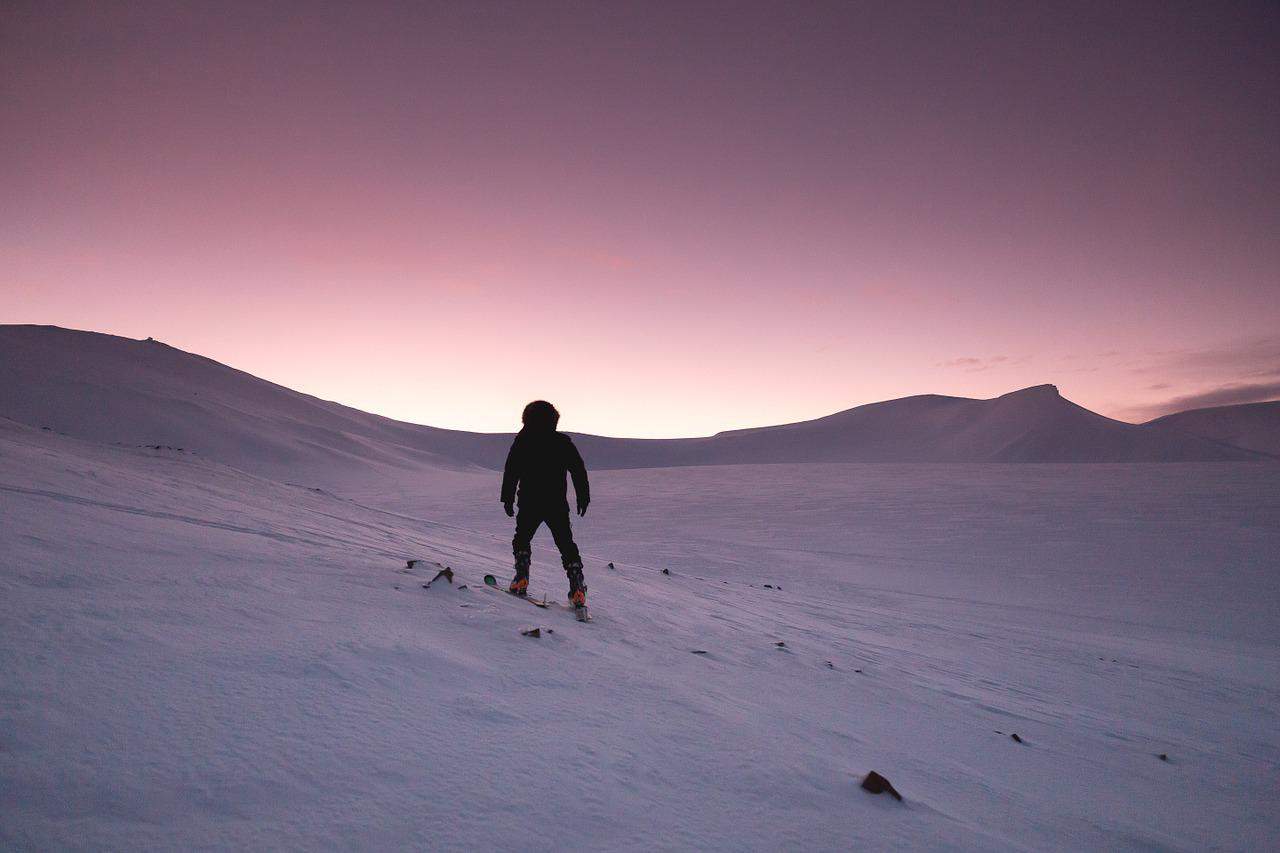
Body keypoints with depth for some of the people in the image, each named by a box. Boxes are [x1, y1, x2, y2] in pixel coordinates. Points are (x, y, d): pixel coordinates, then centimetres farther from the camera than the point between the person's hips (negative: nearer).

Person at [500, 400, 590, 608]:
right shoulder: (563, 441, 3)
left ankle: (521, 578, 3)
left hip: (529, 503, -1)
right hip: (558, 505, 1)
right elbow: (579, 469, 3)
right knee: (566, 544, 9)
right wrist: (583, 496, 12)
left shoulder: (522, 441, -1)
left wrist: (508, 498, 6)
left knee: (522, 539, 20)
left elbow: (511, 472, -1)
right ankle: (577, 589, -1)